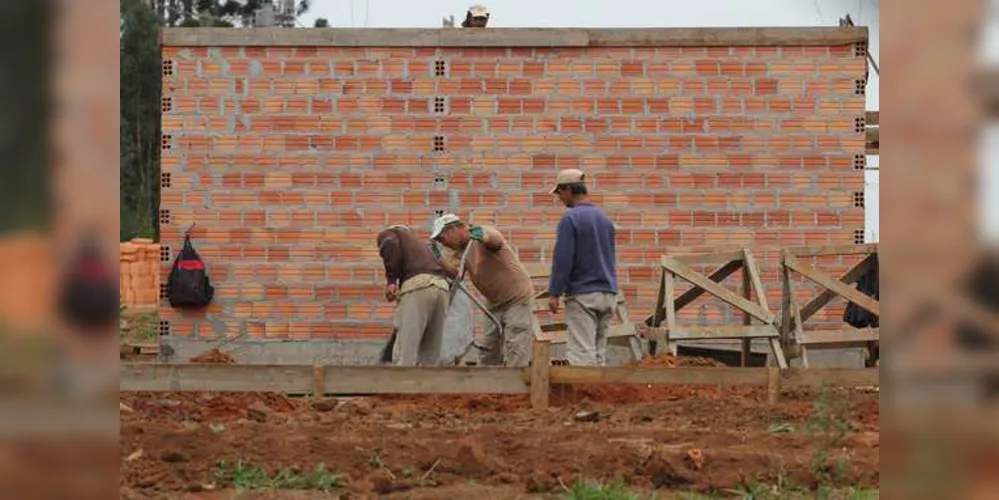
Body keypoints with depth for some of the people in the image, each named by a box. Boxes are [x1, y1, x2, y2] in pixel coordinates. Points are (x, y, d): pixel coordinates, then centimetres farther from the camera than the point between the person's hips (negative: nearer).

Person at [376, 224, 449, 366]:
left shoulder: (387, 234, 20)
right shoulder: (415, 241, 40)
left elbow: (390, 245, -6)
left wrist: (391, 280, -5)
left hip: (417, 285, -7)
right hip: (441, 287, 7)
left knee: (404, 354, -8)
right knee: (430, 355, 11)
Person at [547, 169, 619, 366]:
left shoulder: (571, 218, -10)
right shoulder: (604, 218, 13)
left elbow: (563, 259, -14)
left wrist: (554, 292, -8)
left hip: (582, 294, -7)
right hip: (608, 294, 7)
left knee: (582, 353, -9)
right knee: (599, 353, 9)